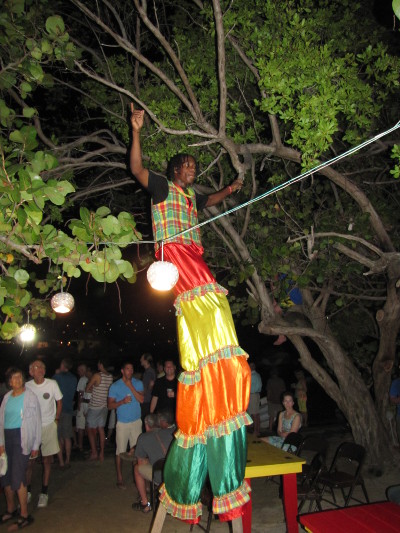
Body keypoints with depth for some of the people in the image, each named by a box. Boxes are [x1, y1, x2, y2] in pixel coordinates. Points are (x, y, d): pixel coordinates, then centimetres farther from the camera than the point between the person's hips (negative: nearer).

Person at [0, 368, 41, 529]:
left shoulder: (30, 397, -6)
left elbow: (37, 422, -4)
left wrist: (36, 445, -4)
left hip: (22, 439, -5)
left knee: (18, 477, -7)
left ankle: (24, 515, 6)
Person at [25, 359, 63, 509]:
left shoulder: (52, 384, -6)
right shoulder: (27, 386, -5)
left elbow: (59, 402, 6)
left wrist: (56, 420, 2)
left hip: (48, 426, 0)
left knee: (47, 460, 6)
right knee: (28, 461, 2)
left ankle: (44, 493, 19)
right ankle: (27, 491, 21)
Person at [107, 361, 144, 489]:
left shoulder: (138, 383, 2)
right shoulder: (115, 386, -2)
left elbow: (141, 399, -11)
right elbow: (110, 405, -3)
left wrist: (130, 386, -16)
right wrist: (122, 402, -19)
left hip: (136, 421, 2)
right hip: (122, 423, -2)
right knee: (120, 451, 0)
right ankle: (119, 478, 12)